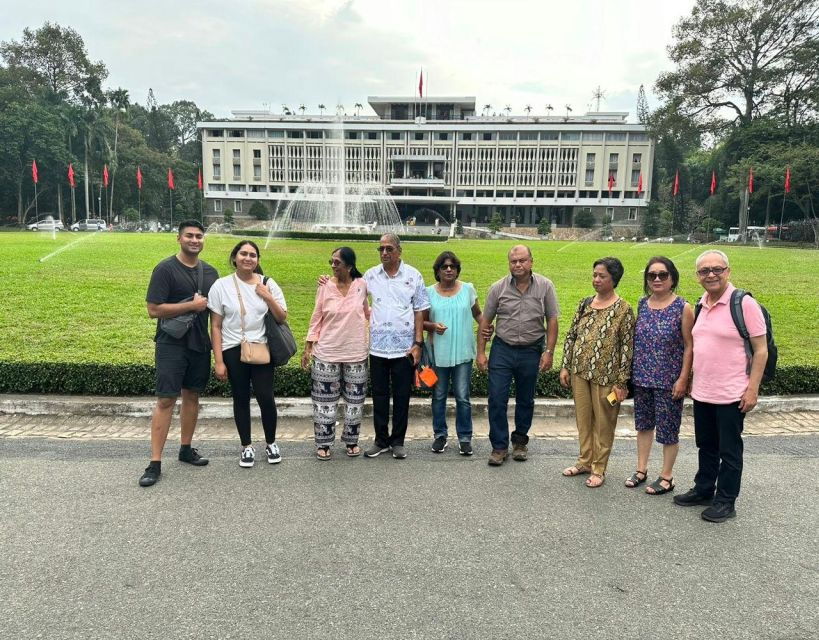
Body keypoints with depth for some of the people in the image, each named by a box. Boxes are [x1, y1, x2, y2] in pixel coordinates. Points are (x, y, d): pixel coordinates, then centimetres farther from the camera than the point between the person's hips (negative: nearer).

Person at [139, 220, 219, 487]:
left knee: (192, 395, 13)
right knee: (166, 400, -6)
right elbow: (153, 310, -14)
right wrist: (192, 305, -15)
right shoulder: (165, 269, -8)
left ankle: (186, 449, 27)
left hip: (200, 345, 5)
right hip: (172, 345, -5)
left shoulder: (210, 272, 9)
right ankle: (155, 463, -1)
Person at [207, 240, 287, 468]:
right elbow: (215, 326, -2)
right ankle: (247, 446, 24)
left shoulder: (268, 284, 1)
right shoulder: (221, 285, -3)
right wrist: (218, 361, -6)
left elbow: (282, 319, 3)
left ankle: (271, 443, 19)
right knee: (241, 398, 8)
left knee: (266, 397, -4)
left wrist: (269, 298, -14)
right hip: (233, 351, 0)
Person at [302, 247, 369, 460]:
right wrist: (308, 348, -1)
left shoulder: (362, 284, -4)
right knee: (325, 399, 6)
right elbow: (316, 319, 1)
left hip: (356, 353, 1)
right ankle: (323, 443, 19)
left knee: (355, 399, 10)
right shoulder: (326, 287, -5)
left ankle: (352, 441, 26)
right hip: (326, 353, -1)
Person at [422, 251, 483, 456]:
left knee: (463, 397, 2)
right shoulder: (429, 292, 2)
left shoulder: (468, 289, 2)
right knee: (438, 396, 10)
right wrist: (433, 326, -14)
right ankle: (440, 435, 25)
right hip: (438, 352, 1)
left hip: (463, 352, -1)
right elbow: (421, 321, 6)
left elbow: (478, 314, 10)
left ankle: (465, 437, 15)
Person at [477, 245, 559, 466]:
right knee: (497, 400, -3)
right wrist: (481, 352, -1)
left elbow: (552, 321, 0)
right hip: (502, 350, 0)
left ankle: (520, 442, 30)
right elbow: (485, 321, 2)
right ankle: (499, 446, 9)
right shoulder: (498, 288, -3)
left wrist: (549, 352, -5)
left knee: (525, 400, 13)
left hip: (531, 352, 0)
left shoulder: (545, 286, -3)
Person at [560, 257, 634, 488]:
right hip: (579, 372, 5)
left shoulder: (623, 309, -9)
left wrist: (621, 382, -11)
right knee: (583, 418, 15)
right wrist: (565, 366, 6)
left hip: (605, 375, -5)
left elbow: (627, 347, -10)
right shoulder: (585, 304, 6)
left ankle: (599, 468, 22)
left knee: (603, 422, 8)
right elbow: (571, 336, 10)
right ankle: (585, 460, 32)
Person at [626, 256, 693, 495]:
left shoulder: (683, 308, -9)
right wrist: (631, 372, 9)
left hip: (668, 381, -5)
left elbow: (689, 346, -9)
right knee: (643, 423, 16)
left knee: (668, 429, 6)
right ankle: (641, 469, 31)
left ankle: (666, 477, 22)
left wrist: (683, 379, -14)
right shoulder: (642, 304, 5)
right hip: (642, 377, 5)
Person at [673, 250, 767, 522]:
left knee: (729, 450, 7)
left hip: (731, 394, -6)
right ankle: (703, 490, 34)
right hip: (702, 393, 6)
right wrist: (692, 380, 16)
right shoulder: (701, 305, 7)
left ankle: (726, 501, 21)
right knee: (706, 446, 19)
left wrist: (752, 390, -15)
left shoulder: (744, 304, -13)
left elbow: (761, 350, -12)